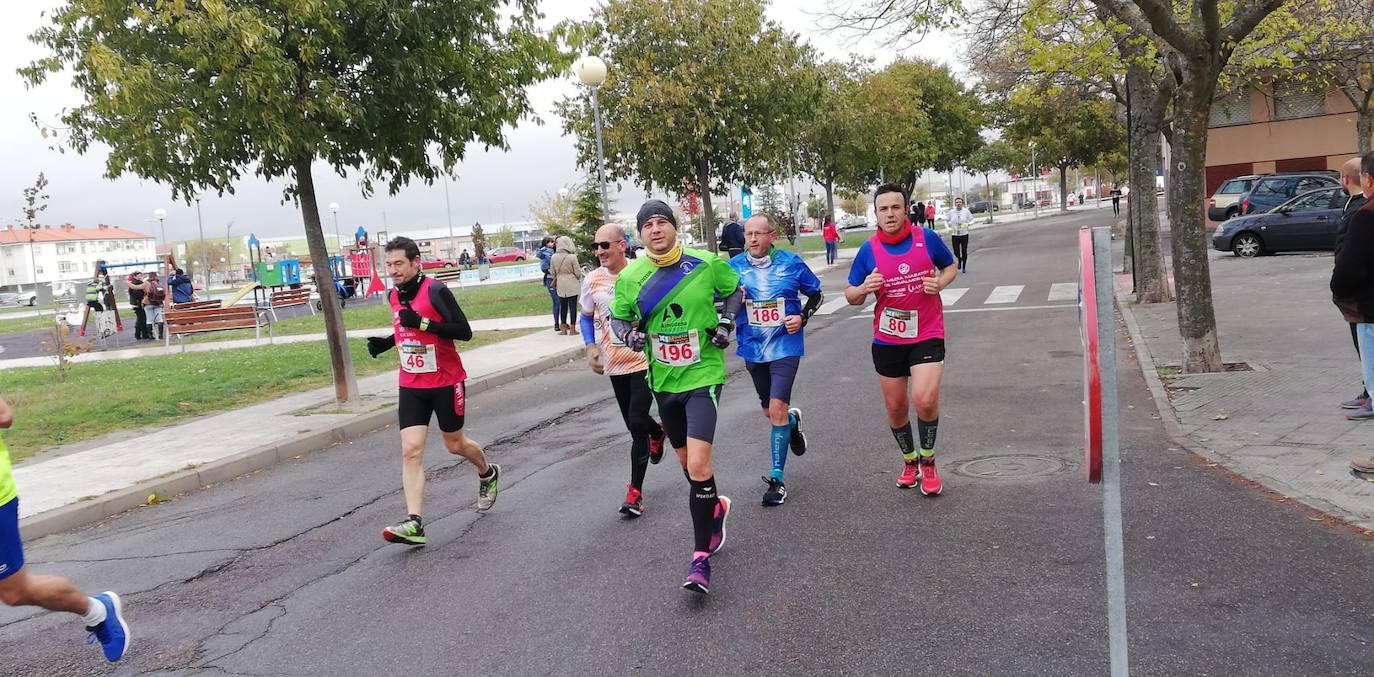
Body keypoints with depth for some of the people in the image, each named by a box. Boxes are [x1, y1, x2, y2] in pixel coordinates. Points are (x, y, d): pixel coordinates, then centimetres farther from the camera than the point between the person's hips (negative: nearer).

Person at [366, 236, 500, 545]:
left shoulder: (435, 290, -16)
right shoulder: (393, 295, 5)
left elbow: (464, 331, -20)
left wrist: (422, 323, -28)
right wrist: (386, 342, 5)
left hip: (446, 382, -5)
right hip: (411, 385, 5)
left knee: (455, 444, 12)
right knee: (411, 450, -9)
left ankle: (488, 474, 44)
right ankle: (414, 522, -14)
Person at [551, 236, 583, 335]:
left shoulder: (554, 257, -3)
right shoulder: (572, 257, -14)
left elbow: (552, 272, 6)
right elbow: (578, 272, -8)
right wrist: (579, 278, 13)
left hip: (560, 285, 4)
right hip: (572, 284, -4)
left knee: (562, 306, 13)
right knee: (572, 306, 2)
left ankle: (564, 328, 16)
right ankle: (572, 329, 4)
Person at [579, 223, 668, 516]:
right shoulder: (592, 281, -2)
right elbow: (587, 317, 13)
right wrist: (591, 347, -1)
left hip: (644, 360, -4)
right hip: (615, 363, 4)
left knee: (637, 424, -12)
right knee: (633, 423, 14)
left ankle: (635, 491, -2)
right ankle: (657, 432, 51)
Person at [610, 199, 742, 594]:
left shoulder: (706, 264, -7)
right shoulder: (630, 277, -3)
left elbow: (734, 290, 11)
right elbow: (618, 317, 11)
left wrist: (727, 321, -5)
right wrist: (629, 335, -10)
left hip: (703, 376, -4)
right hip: (663, 381, 4)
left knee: (698, 464, -17)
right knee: (686, 459, 18)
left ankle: (701, 555, -6)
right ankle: (714, 507, 49)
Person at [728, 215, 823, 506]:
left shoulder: (791, 263, -5)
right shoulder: (734, 267, -3)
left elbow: (815, 293, 8)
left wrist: (803, 317, -8)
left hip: (785, 347, -3)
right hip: (752, 350, 3)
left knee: (777, 409, -14)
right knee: (769, 411, 18)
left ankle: (777, 479, -5)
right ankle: (793, 420, 55)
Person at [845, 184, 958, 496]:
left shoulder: (927, 238, -7)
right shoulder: (868, 250, -6)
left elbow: (950, 267, 11)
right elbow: (851, 296, 2)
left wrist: (940, 283, -11)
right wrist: (864, 288, -21)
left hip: (927, 334, -2)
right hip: (887, 339, 2)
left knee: (925, 400, -19)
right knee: (895, 407, 11)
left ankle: (928, 462, 6)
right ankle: (910, 461, 36)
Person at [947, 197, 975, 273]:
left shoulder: (966, 211, -3)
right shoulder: (951, 212, -1)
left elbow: (972, 220, 3)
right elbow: (946, 220, 9)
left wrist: (967, 224, -17)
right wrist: (948, 228, -8)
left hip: (964, 234, -1)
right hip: (954, 235, 1)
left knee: (964, 251, 3)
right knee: (956, 252, -1)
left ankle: (964, 267, 21)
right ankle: (959, 259, 35)